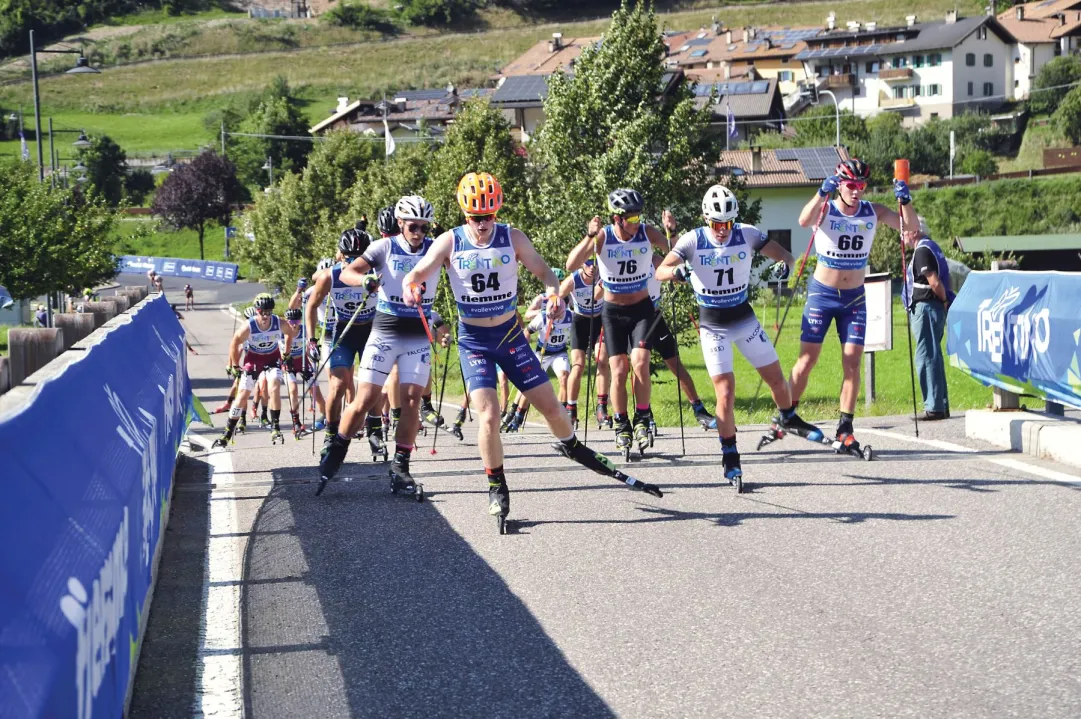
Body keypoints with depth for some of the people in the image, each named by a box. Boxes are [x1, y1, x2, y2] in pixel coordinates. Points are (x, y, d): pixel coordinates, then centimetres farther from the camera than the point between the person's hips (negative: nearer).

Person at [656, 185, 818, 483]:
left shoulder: (747, 234, -9)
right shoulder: (692, 240, -14)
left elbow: (781, 254, -11)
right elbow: (661, 271, -22)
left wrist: (788, 262, -35)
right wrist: (677, 271, -44)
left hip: (745, 319, 3)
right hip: (713, 326, -3)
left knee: (776, 378, 10)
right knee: (725, 393, -10)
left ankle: (789, 418, 42)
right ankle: (730, 459, 4)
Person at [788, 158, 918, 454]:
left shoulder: (873, 212, -2)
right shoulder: (825, 209, -11)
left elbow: (909, 226, -12)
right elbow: (804, 221, -34)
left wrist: (905, 200, -31)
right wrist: (822, 193, -49)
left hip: (854, 298, 2)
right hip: (821, 295, -2)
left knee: (852, 362, -3)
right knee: (807, 359, -1)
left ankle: (845, 429, 2)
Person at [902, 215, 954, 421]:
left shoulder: (922, 251, -13)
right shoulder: (930, 247, 19)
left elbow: (935, 282, -19)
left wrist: (944, 300, -6)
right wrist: (946, 300, 11)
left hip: (925, 307, -11)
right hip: (931, 308, 11)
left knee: (926, 357, -10)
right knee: (933, 357, 14)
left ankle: (934, 408, -11)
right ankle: (941, 405, 18)